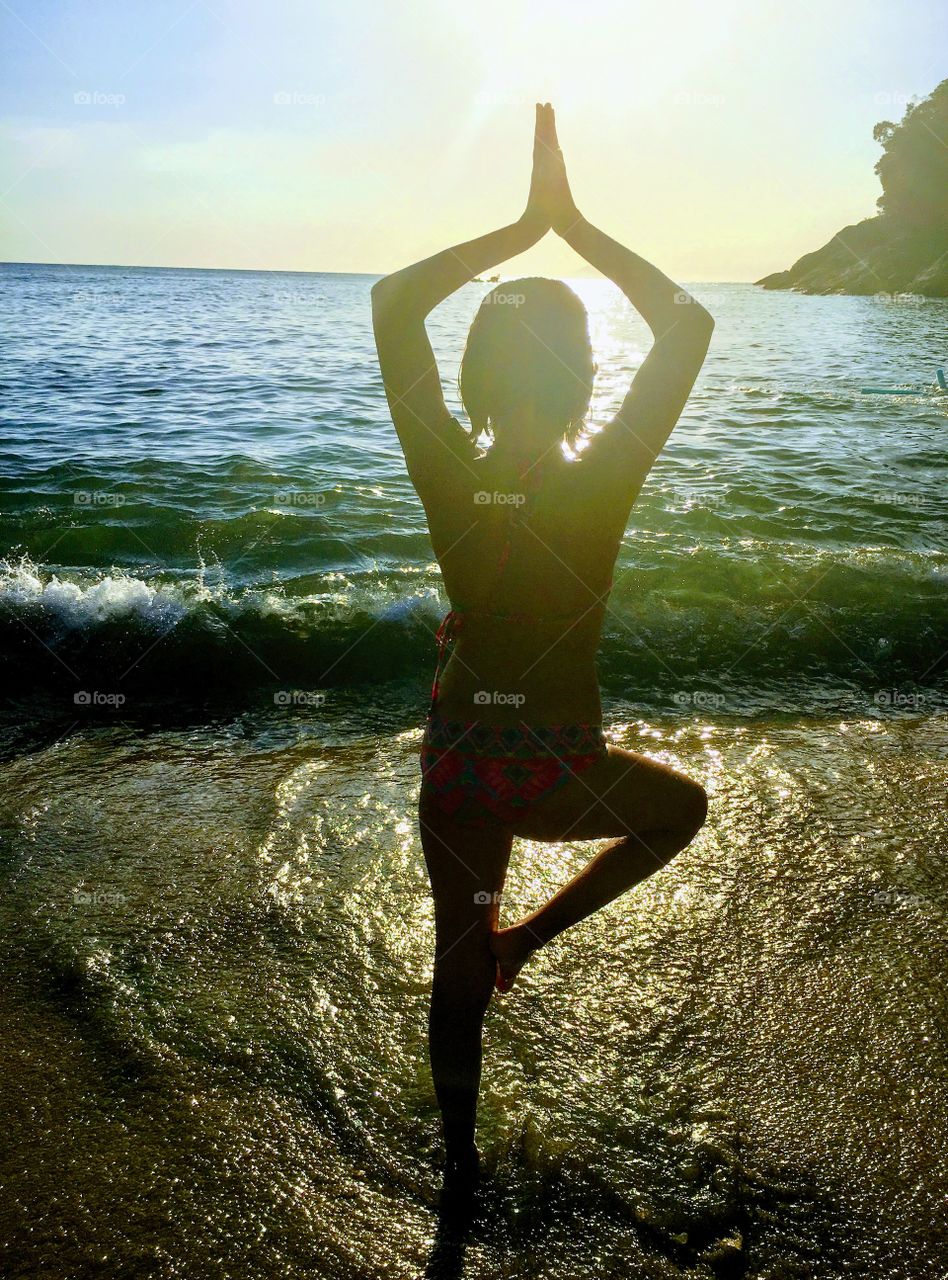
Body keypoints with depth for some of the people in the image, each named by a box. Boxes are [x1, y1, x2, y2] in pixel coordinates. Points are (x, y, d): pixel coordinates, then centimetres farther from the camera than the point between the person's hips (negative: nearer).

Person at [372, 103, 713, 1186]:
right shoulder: (603, 485, -21)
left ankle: (460, 1151, 47)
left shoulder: (448, 480, -18)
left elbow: (393, 301, -7)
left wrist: (522, 227, -9)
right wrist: (574, 224, -9)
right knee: (682, 806, 31)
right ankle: (529, 935, 22)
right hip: (561, 773, -2)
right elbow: (688, 322, -10)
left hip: (460, 764, 2)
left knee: (457, 963, 24)